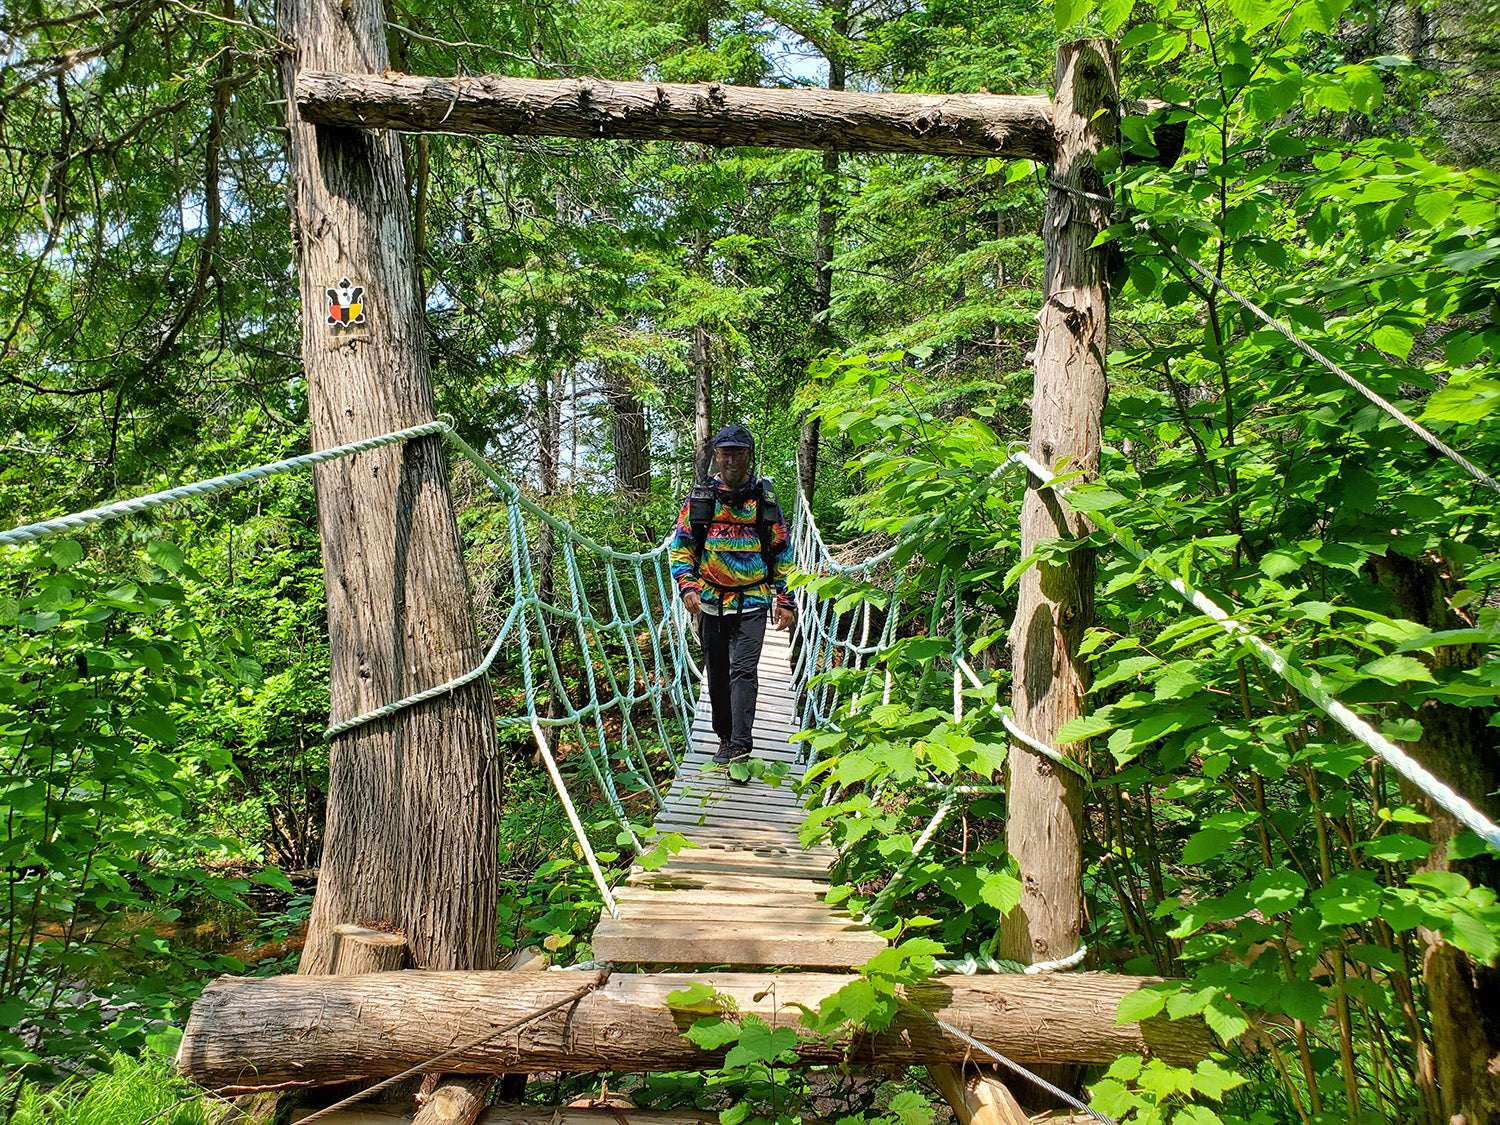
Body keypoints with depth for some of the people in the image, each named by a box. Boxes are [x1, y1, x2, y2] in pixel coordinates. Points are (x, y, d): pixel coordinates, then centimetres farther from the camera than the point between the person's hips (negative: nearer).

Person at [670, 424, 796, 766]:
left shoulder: (764, 498, 4)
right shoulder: (699, 497, 5)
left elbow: (783, 552, 9)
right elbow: (681, 546, 7)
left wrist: (785, 600, 5)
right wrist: (687, 587, -8)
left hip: (752, 600, -2)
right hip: (711, 600, 2)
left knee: (743, 670, -12)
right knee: (717, 674, 10)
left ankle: (740, 745, -14)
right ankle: (725, 738, 23)